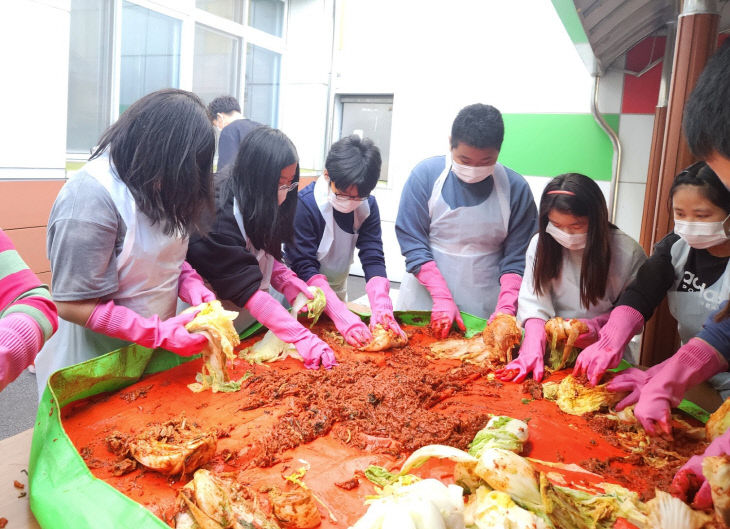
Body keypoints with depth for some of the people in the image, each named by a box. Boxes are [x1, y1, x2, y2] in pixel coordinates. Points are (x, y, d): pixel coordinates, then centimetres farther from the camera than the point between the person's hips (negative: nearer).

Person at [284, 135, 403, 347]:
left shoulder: (367, 205, -12)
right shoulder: (303, 205, -27)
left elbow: (373, 258, -18)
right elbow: (305, 268, -31)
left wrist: (381, 306, -36)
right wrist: (342, 316, -41)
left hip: (337, 289, 5)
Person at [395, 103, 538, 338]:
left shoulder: (515, 188, -6)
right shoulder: (426, 175, -8)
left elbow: (516, 258, -4)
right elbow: (412, 243, -9)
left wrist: (505, 309, -16)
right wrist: (442, 298, -16)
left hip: (486, 308, 0)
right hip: (424, 300, 0)